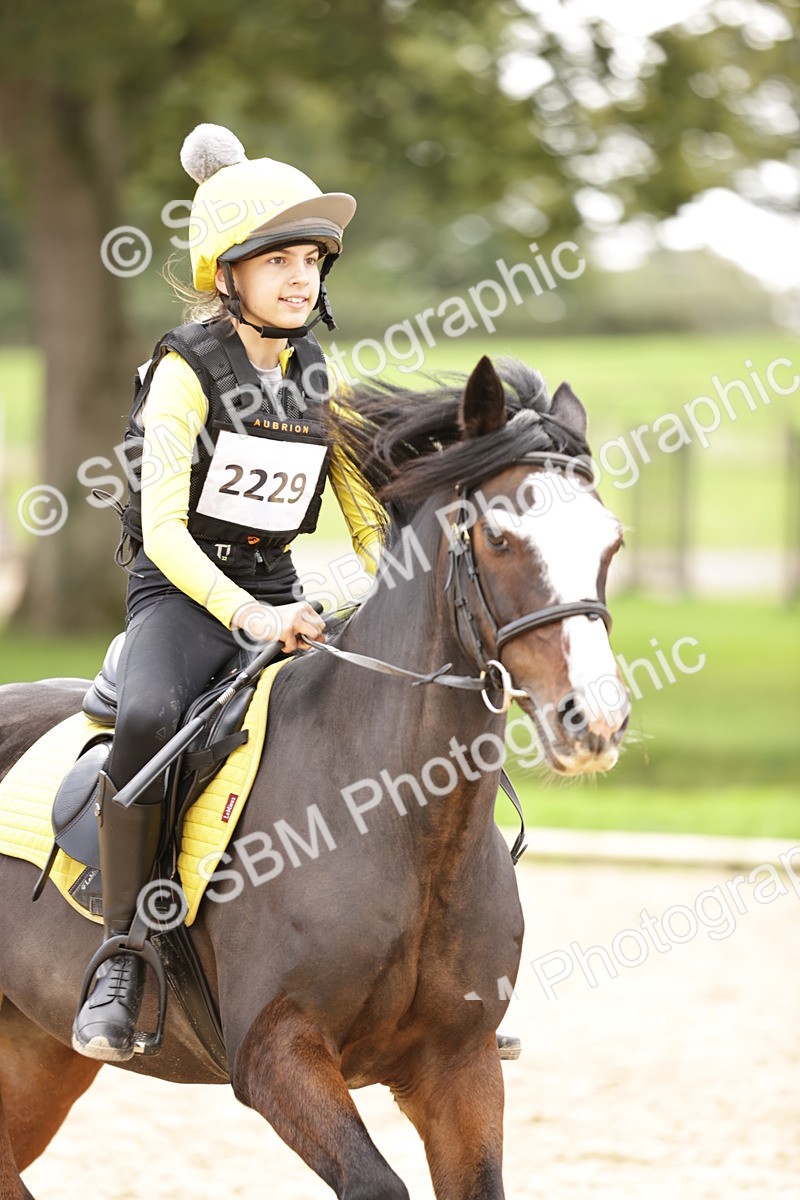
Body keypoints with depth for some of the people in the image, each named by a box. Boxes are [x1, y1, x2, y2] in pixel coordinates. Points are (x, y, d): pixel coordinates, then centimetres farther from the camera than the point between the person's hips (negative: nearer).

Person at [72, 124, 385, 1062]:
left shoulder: (320, 380, 8)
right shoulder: (187, 370, -10)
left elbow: (367, 517, 12)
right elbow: (163, 531, -18)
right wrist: (249, 616, -32)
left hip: (278, 595, 6)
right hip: (179, 594, -6)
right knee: (149, 717, -37)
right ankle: (122, 956, -25)